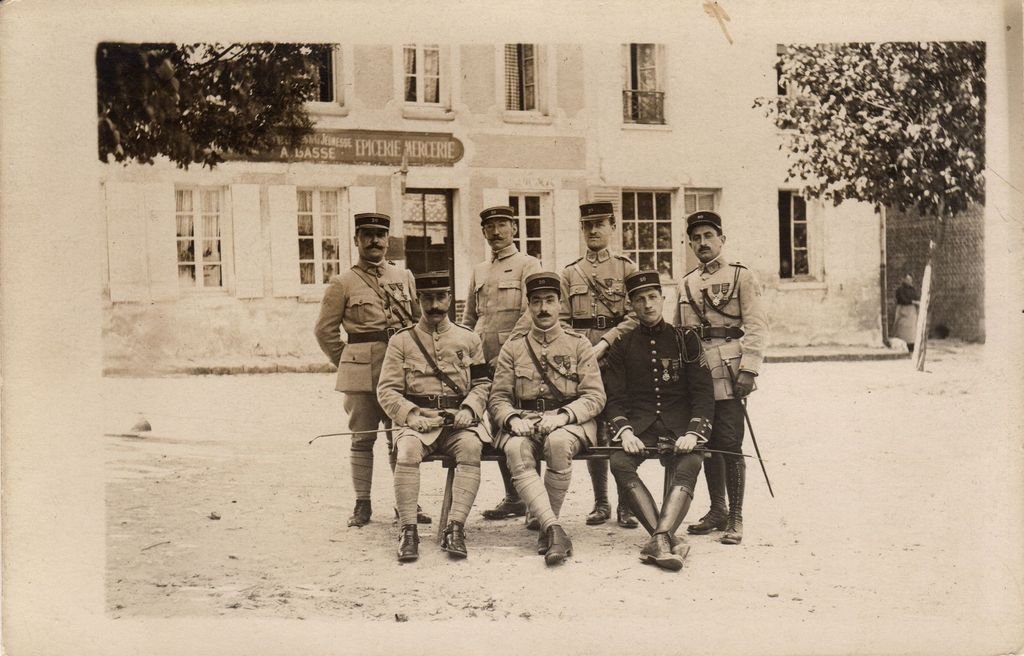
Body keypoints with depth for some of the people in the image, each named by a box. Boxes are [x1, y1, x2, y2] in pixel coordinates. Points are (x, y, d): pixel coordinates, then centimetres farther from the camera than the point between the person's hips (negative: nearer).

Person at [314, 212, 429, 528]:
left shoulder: (405, 277, 12)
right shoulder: (342, 283, 2)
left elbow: (420, 320, 19)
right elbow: (325, 329, 5)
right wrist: (345, 362, 5)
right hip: (361, 374, -3)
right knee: (362, 439, 2)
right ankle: (362, 504, 10)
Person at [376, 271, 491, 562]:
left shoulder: (468, 339, 13)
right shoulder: (401, 341, 8)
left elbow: (482, 383, 14)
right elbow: (387, 389, 4)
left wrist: (468, 409, -6)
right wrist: (411, 415, -13)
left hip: (458, 421, 1)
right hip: (418, 422, -1)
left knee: (471, 446, -33)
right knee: (408, 450, -34)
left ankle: (455, 528, -31)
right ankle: (407, 530, -28)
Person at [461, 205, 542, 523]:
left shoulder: (528, 265, -1)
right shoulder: (479, 271, 18)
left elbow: (531, 315, -12)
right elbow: (468, 318, 22)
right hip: (485, 362, 6)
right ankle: (513, 498, 14)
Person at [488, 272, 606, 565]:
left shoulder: (579, 345, 9)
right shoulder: (512, 348, 13)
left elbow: (595, 397, 0)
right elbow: (497, 398, 9)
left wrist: (562, 415, -17)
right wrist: (512, 419, -14)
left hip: (569, 422, -1)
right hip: (523, 423, 1)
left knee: (558, 442, -37)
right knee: (517, 451, -34)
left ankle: (546, 525, -21)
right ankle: (554, 529, -41)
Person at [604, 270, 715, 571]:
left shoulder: (685, 339, 8)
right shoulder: (622, 346, 12)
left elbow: (703, 393, 3)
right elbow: (615, 396, 5)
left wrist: (693, 433, -14)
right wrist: (625, 431, -15)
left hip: (679, 422, -1)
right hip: (640, 423, 1)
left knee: (689, 464, -33)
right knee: (619, 462, -30)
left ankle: (659, 539, -45)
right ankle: (669, 539, -37)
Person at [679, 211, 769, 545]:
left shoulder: (741, 276, 0)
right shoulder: (687, 283, 15)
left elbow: (757, 327, -6)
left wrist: (748, 370, -15)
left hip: (728, 371, -5)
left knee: (729, 445, -7)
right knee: (707, 444, 10)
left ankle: (736, 518, 1)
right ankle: (717, 510, 22)